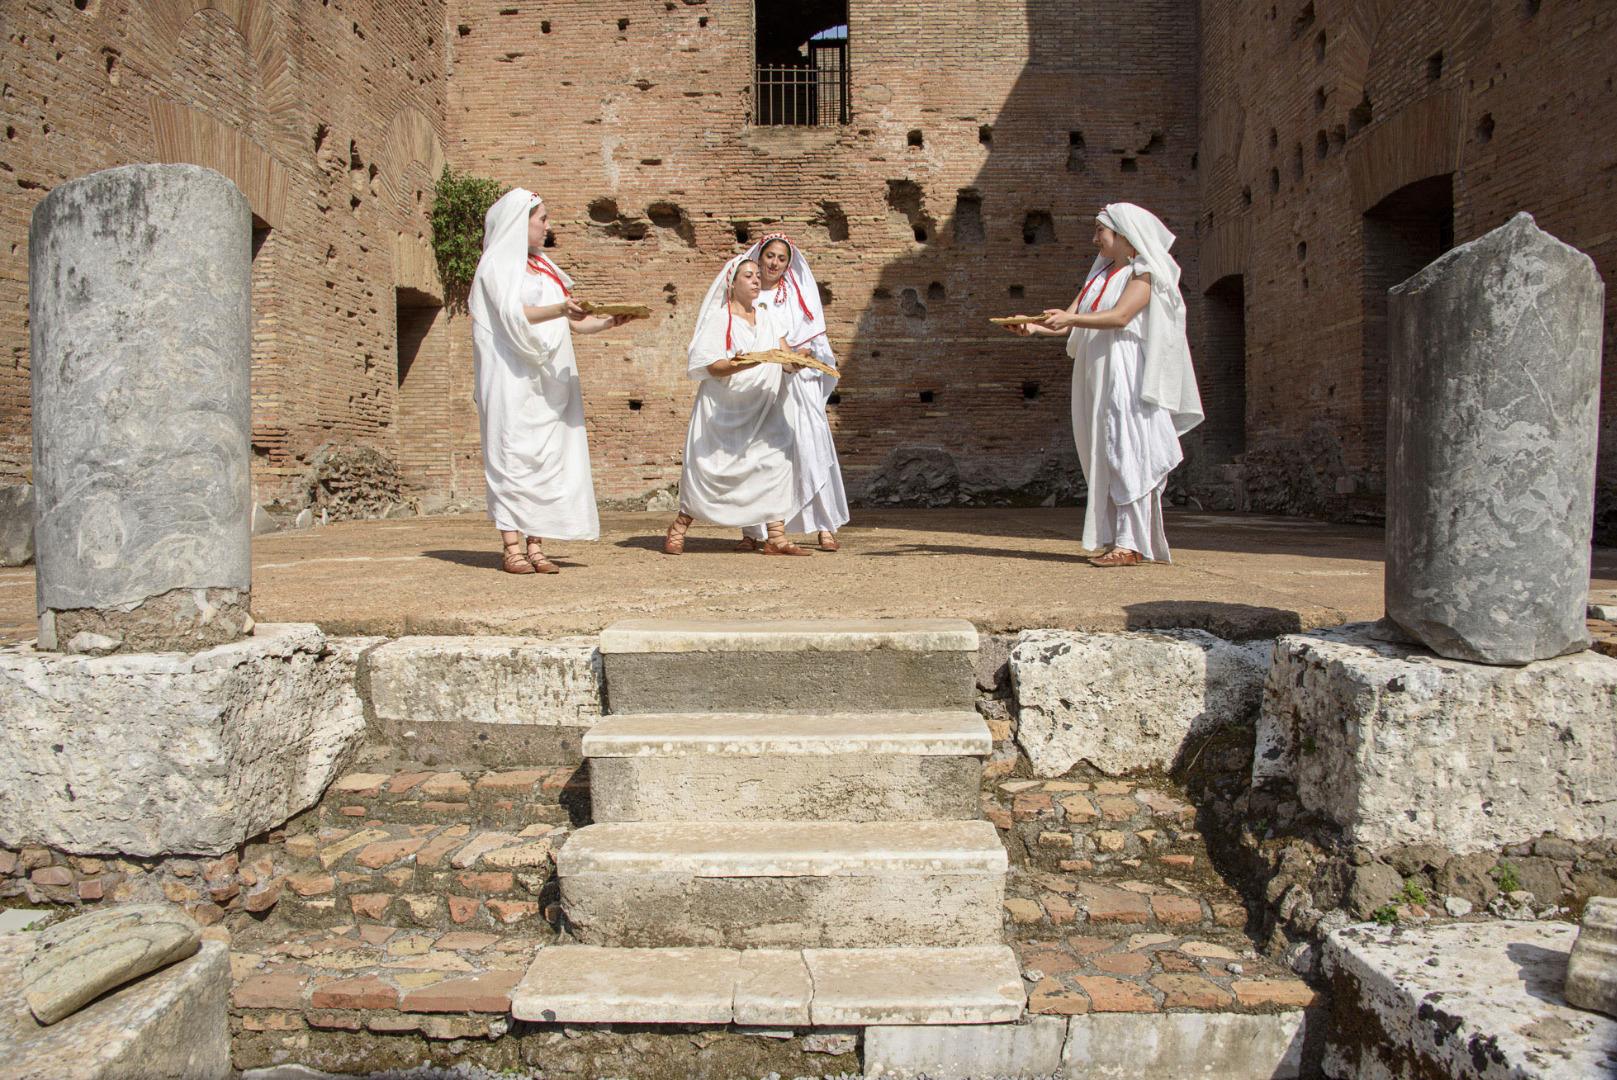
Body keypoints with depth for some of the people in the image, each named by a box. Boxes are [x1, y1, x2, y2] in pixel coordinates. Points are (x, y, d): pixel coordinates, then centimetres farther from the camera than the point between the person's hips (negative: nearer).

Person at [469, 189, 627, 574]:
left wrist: (607, 321, 4)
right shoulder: (498, 262, 0)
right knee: (514, 454, -10)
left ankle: (535, 547, 0)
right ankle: (511, 548, -11)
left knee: (546, 455, 0)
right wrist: (560, 309, -29)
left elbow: (571, 322, 20)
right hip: (513, 376, -7)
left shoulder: (542, 266, 22)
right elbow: (512, 314, -15)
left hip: (549, 376, 7)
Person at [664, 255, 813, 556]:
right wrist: (742, 364, -29)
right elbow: (710, 365, -13)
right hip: (722, 410, -5)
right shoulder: (719, 319, -2)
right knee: (710, 469, -3)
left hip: (760, 411, 5)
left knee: (776, 461, -9)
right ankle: (677, 531, 14)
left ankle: (776, 537, -6)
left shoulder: (765, 319, 14)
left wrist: (797, 360, -15)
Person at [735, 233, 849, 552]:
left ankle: (825, 528, -7)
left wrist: (793, 353, -8)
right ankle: (752, 531, -5)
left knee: (809, 447, -9)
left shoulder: (799, 295, 16)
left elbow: (814, 343, 10)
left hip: (796, 382, 0)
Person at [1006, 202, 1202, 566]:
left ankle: (1130, 544, -15)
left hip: (1125, 375, -8)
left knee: (1126, 453, -13)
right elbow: (1070, 320, 15)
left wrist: (1071, 318, -28)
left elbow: (1120, 316, -17)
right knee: (1102, 457, 4)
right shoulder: (1100, 274, 23)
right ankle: (1117, 540, 6)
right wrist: (1034, 327, -3)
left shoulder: (1143, 273, 0)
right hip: (1095, 374, 8)